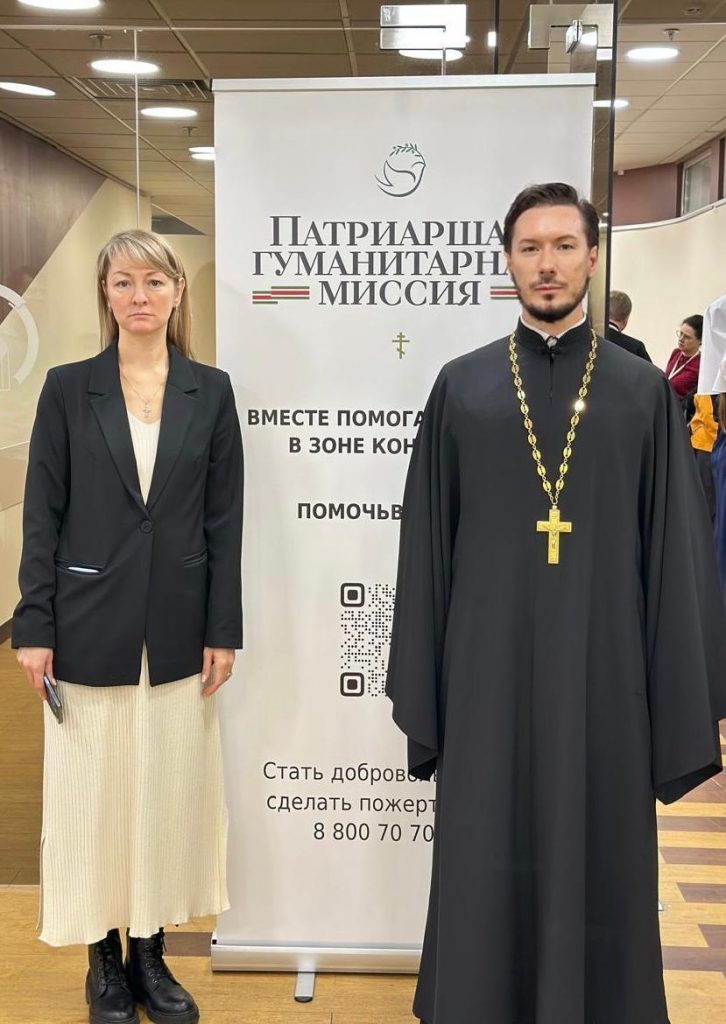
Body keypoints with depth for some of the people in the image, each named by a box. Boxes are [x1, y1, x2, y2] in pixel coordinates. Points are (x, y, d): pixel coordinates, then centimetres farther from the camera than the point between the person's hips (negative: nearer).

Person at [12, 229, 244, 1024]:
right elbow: (42, 514, -1)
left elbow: (225, 519, 2)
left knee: (170, 791, 10)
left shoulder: (210, 391, 2)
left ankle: (150, 953, 28)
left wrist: (223, 629, -2)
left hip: (177, 632, 1)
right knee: (94, 794, 8)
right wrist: (34, 626, -5)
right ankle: (103, 960, 26)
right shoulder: (68, 389, 0)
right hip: (90, 629, -1)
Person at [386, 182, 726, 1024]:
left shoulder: (643, 392, 2)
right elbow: (426, 547, 3)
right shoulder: (462, 387, 3)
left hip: (602, 678, 0)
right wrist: (419, 692, 1)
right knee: (488, 879, 10)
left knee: (599, 875, 11)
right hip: (488, 677, 0)